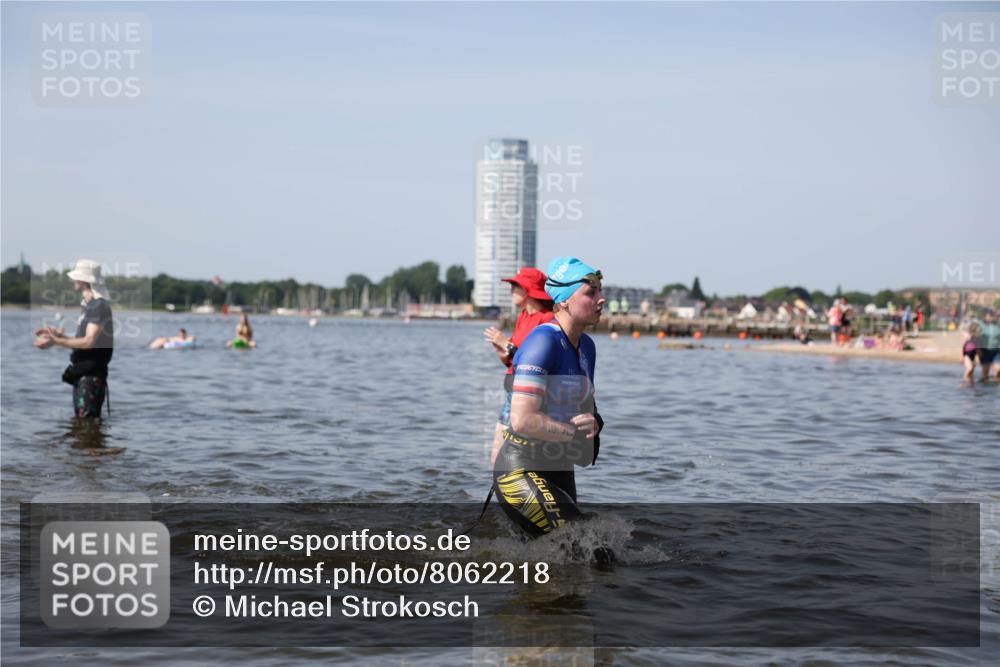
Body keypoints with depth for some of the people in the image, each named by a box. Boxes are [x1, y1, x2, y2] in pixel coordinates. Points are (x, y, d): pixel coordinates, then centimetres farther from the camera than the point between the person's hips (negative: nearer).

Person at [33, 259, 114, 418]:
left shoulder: (99, 306, -14)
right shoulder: (89, 306, 17)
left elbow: (89, 342, -23)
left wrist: (56, 342, -24)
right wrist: (58, 334, 13)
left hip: (91, 375, -10)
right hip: (82, 374, 10)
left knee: (88, 421, -12)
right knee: (80, 420, 16)